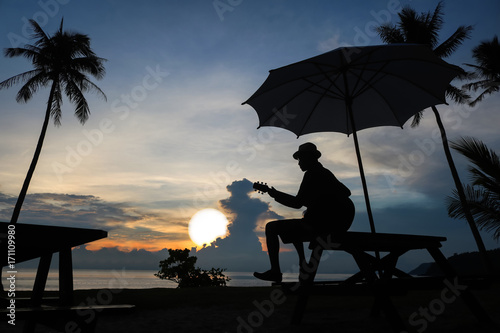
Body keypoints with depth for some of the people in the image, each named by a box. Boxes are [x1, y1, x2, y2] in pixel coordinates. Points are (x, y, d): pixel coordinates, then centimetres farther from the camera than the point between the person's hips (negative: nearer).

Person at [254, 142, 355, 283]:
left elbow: (298, 203, -18)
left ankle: (275, 271, -5)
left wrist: (276, 194, -5)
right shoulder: (326, 173, 14)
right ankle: (302, 262, 38)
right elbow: (346, 192, 25)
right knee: (293, 227, 35)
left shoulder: (312, 174, -13)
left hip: (317, 224, -10)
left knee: (271, 227, -5)